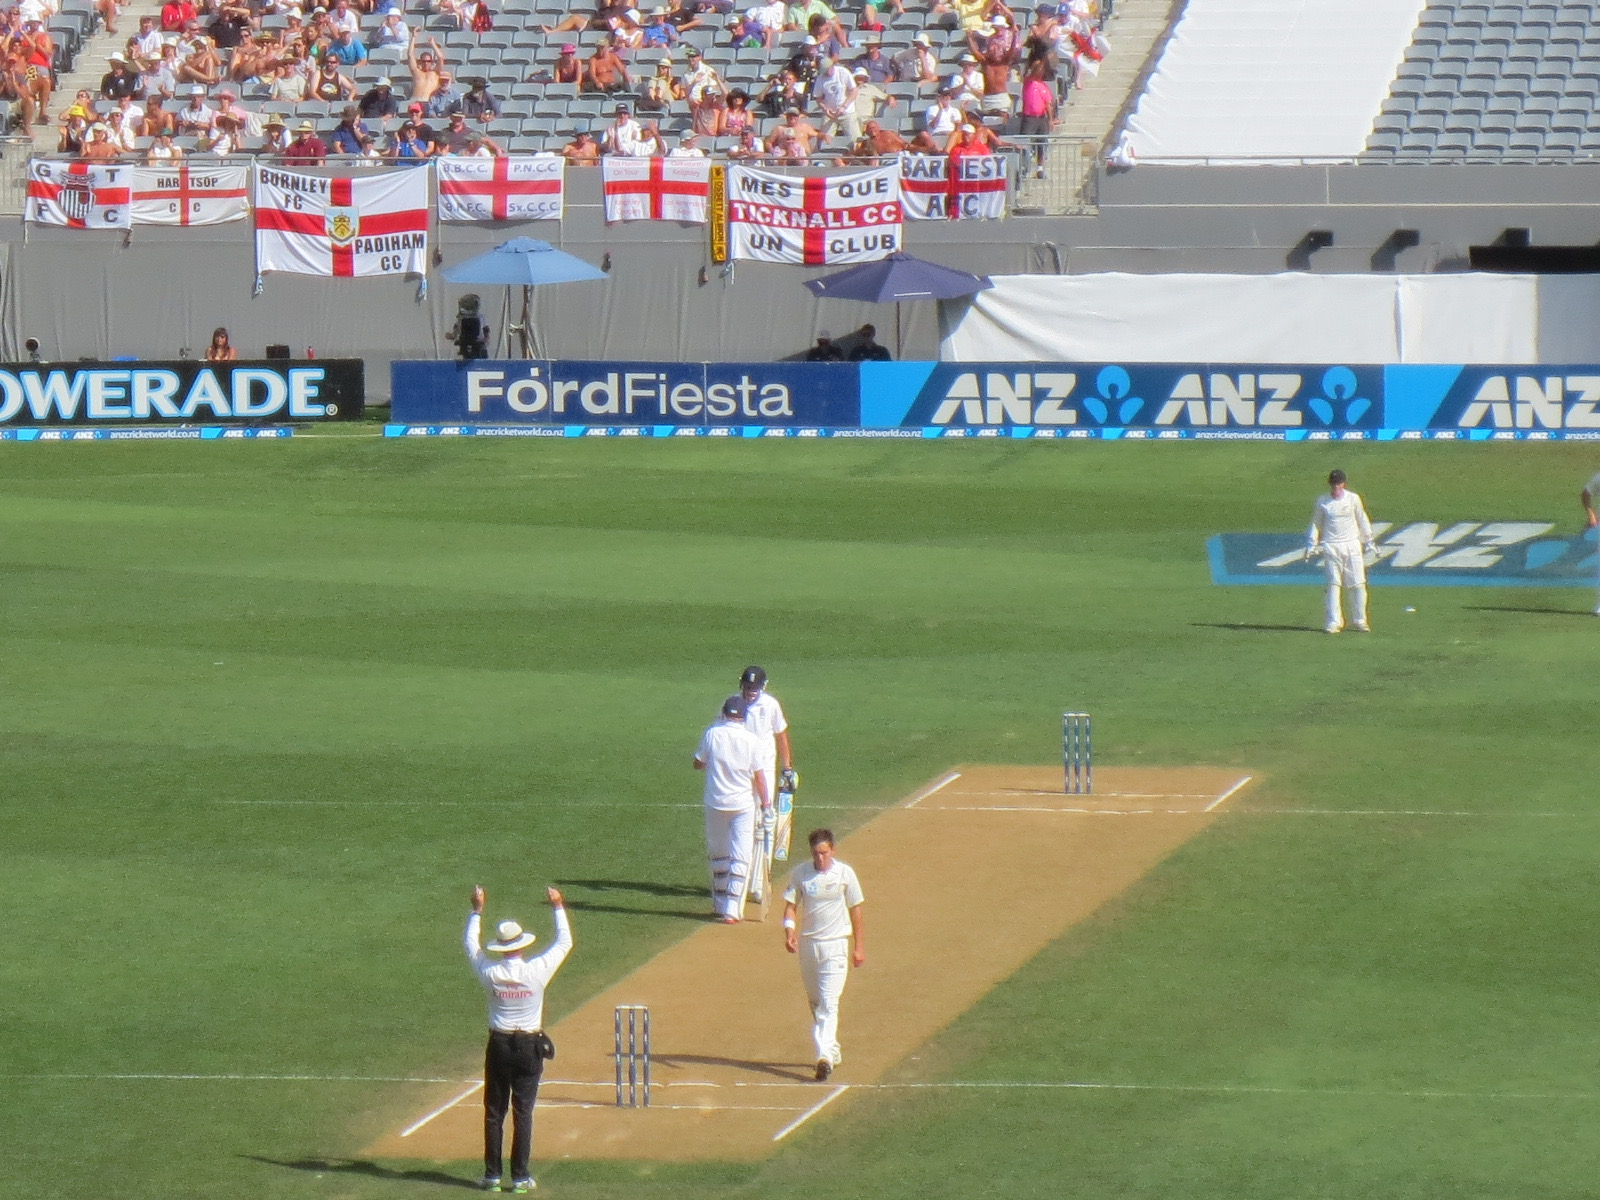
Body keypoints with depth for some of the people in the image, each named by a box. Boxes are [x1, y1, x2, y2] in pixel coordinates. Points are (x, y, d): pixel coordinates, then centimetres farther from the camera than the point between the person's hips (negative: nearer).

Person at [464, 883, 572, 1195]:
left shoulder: (490, 972, -9)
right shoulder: (537, 971, -12)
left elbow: (470, 945, 11)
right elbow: (564, 943, 2)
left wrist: (476, 911, 19)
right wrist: (558, 907, 12)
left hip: (499, 1047, 1)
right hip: (529, 1047, -1)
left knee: (494, 1112, 8)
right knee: (523, 1111, 2)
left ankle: (492, 1174, 9)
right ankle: (520, 1176, 2)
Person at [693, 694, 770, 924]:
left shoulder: (712, 734, -6)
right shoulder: (752, 740, -9)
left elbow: (698, 764, 5)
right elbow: (759, 776, -6)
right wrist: (765, 804, 5)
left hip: (715, 803, 2)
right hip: (744, 805, -2)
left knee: (718, 855, 17)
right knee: (740, 857, 1)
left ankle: (720, 905, 24)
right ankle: (732, 910, -6)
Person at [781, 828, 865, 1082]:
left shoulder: (845, 873, -5)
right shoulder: (800, 873, -1)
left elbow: (855, 911, 2)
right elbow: (791, 904, 0)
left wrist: (859, 947, 2)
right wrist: (789, 931, -19)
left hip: (835, 945, -4)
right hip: (807, 944, 4)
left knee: (828, 1003, -13)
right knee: (815, 1002, 14)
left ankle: (825, 1056, -22)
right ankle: (832, 1051, 30)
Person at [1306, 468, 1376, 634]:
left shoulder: (1353, 499, 2)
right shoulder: (1322, 502, 0)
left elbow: (1362, 521, 10)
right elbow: (1315, 524, 7)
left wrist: (1368, 542, 10)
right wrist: (1311, 544, -2)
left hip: (1352, 545, 1)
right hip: (1331, 546, -1)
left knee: (1358, 584, -1)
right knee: (1333, 584, -3)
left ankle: (1359, 620, 9)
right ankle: (1334, 621, 1)